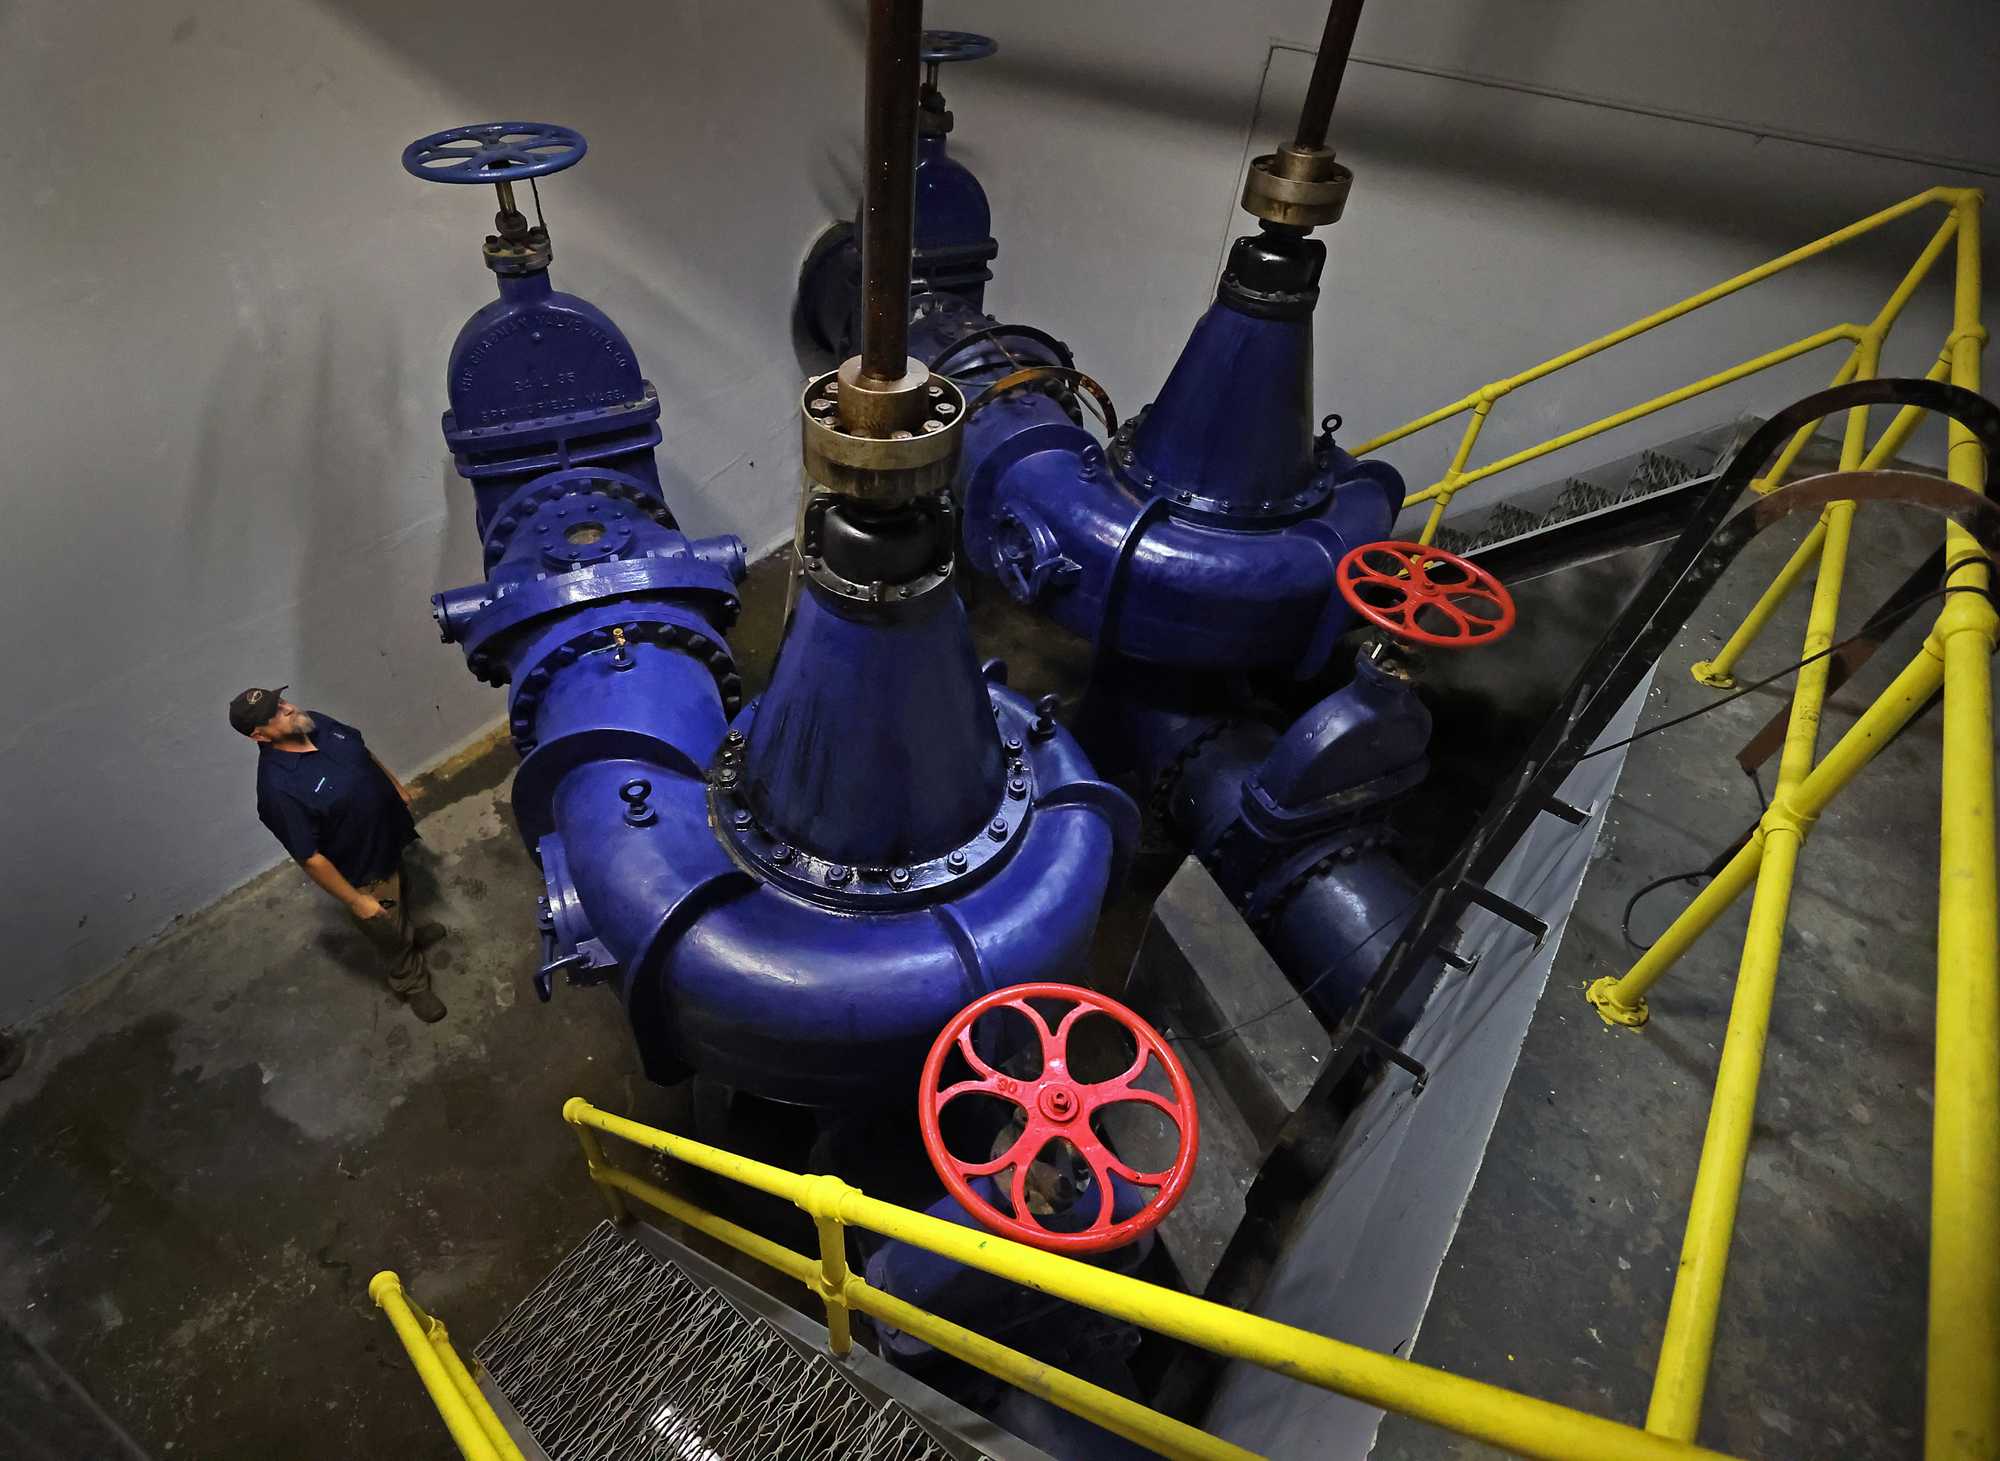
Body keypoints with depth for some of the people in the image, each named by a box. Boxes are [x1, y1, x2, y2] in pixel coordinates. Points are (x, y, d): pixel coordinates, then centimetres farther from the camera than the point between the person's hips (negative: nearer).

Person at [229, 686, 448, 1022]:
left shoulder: (314, 723, -14)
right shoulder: (278, 787, -36)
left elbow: (364, 752, 8)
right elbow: (310, 858, -28)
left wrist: (398, 787, 16)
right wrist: (356, 901, -21)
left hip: (389, 836, 7)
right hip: (365, 868, -7)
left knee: (403, 894, 34)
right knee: (389, 934, 17)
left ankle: (412, 931, 64)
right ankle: (412, 986, 43)